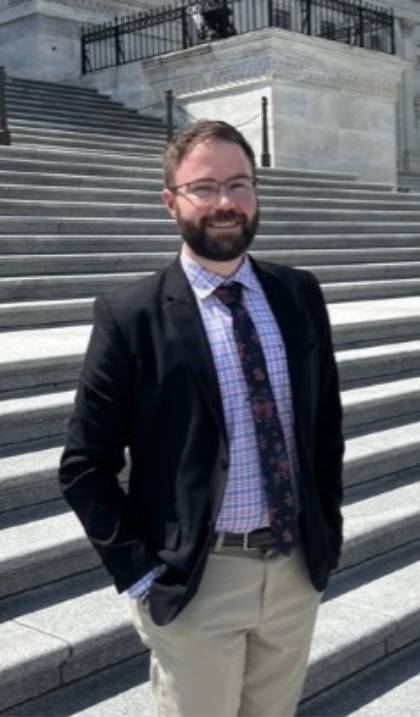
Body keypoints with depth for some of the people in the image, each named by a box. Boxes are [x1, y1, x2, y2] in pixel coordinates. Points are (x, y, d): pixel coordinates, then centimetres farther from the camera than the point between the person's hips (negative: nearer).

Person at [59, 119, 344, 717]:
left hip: (298, 567, 4)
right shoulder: (130, 316, -12)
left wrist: (328, 534, 6)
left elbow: (326, 423, 9)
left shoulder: (300, 295, 1)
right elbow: (85, 466, -9)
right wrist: (140, 571, -11)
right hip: (194, 581, -4)